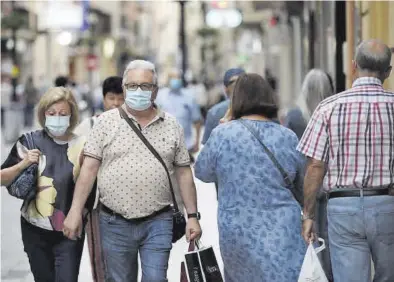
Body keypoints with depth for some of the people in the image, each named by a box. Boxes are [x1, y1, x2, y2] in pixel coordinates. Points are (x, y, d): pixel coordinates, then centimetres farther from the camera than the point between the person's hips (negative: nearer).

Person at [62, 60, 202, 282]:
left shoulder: (172, 126, 6)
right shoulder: (107, 121, 1)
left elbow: (184, 173, 9)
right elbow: (89, 168, -2)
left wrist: (192, 216, 5)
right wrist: (75, 211, -8)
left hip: (158, 223, 0)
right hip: (115, 223, 0)